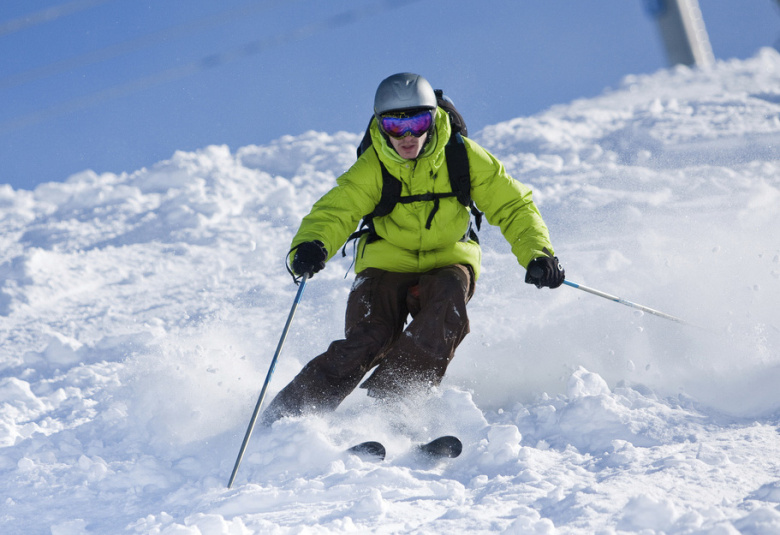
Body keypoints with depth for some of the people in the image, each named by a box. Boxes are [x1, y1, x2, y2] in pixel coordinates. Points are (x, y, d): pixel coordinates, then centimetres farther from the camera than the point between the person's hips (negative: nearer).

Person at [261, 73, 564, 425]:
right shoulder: (372, 168, -16)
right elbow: (335, 211, -27)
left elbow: (512, 205, -9)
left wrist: (537, 253, -25)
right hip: (387, 262, -1)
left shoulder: (462, 156, -14)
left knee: (448, 296, -33)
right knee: (367, 339, -23)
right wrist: (311, 245, -50)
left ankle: (388, 398, -27)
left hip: (447, 261, 1)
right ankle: (288, 413, -11)